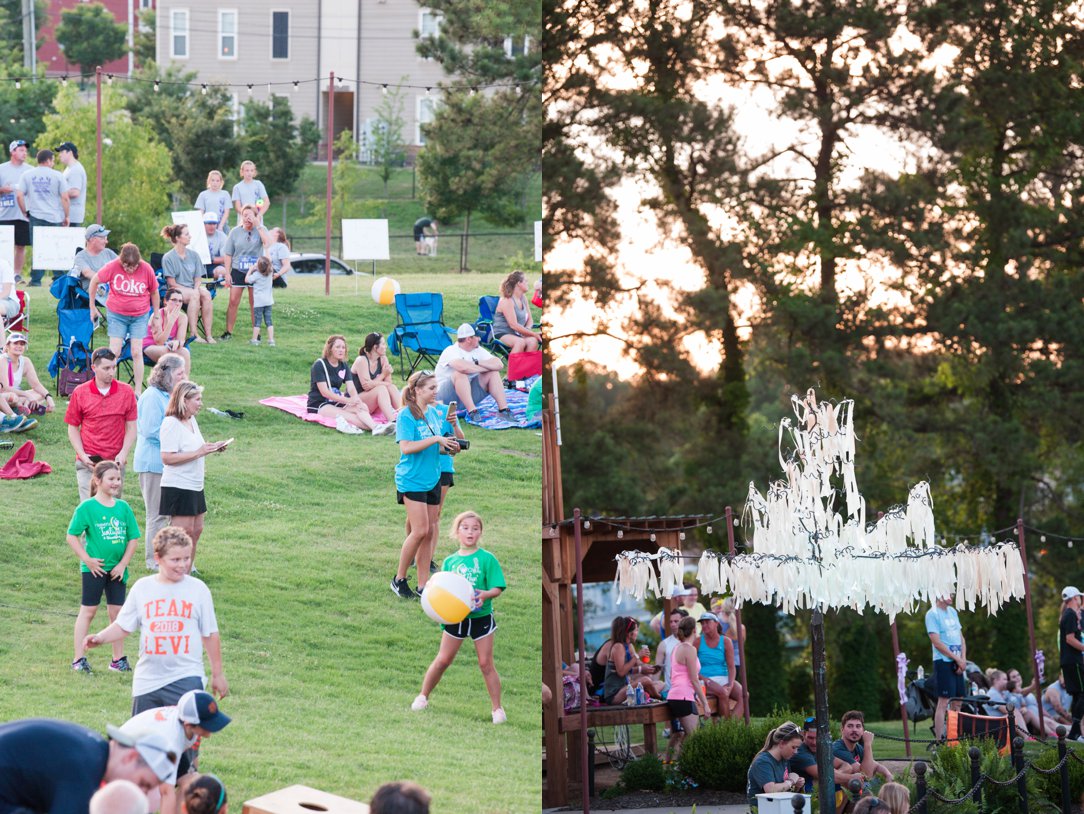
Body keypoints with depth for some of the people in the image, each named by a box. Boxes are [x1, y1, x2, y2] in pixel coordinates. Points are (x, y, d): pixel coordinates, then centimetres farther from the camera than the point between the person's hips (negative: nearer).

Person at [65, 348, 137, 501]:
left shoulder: (126, 392, 3)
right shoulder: (80, 393, 1)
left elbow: (131, 428, 5)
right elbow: (73, 428, 6)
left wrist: (123, 454, -9)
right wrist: (83, 455, -7)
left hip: (116, 462, 1)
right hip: (89, 463, -1)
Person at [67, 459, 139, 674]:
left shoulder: (123, 508, 3)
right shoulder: (87, 507, -9)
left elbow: (133, 538, 7)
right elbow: (72, 536, -8)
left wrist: (123, 564, -2)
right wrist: (87, 560, -13)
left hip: (116, 569, 4)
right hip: (94, 568, -4)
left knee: (117, 611, 8)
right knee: (88, 610, 0)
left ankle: (118, 658, 17)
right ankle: (79, 659, 3)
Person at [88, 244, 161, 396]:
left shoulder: (146, 269, -12)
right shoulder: (113, 267, -16)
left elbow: (154, 292, 3)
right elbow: (94, 281, -1)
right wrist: (92, 306, 3)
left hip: (140, 315, 1)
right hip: (117, 313, -1)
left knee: (137, 352, -3)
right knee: (114, 352, -6)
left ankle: (138, 391, 2)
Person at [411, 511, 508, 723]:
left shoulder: (487, 558, -7)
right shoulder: (450, 561, 3)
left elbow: (497, 588, -10)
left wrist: (486, 594, -30)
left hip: (481, 616, -2)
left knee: (486, 664, -1)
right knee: (443, 660, 7)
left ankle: (497, 708, 7)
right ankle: (423, 696, 24)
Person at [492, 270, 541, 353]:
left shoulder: (523, 298, 16)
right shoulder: (507, 301, -11)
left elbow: (530, 320, 19)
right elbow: (514, 325, -17)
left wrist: (527, 329, -6)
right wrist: (533, 334, -16)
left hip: (516, 335, 7)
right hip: (501, 335, -7)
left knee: (533, 341, -25)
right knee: (520, 342, -37)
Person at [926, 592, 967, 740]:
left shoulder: (952, 612, 15)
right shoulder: (932, 614, -9)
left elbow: (961, 638, 16)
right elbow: (937, 642, -14)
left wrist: (963, 659, 1)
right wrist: (957, 659, -12)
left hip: (958, 663, 8)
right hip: (943, 662, -8)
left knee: (957, 702, 8)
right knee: (943, 702, -10)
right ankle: (939, 741, -10)